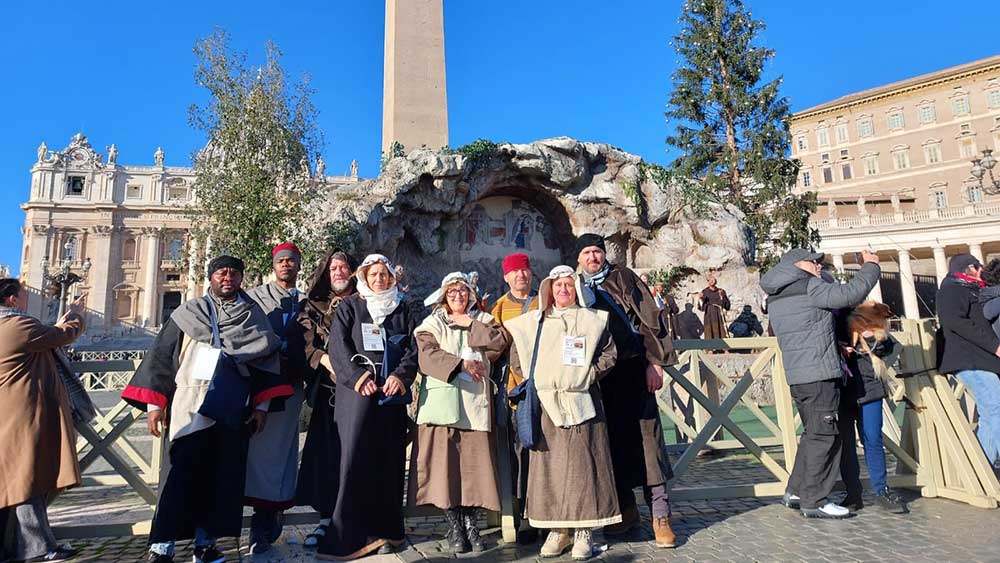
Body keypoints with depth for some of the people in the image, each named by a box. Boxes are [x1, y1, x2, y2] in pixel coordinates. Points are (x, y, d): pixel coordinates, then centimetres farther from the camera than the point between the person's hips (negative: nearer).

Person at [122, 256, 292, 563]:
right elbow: (161, 355, 6)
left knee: (224, 476, 5)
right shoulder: (188, 313, 6)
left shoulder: (254, 316, 10)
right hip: (193, 405, -2)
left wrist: (262, 404, 4)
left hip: (234, 408, 2)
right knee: (185, 474, -6)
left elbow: (267, 359, 10)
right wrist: (154, 403, 0)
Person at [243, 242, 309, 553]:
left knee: (279, 449, 2)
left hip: (290, 385, 1)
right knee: (259, 446, -4)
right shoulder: (256, 296, 9)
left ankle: (264, 524, 11)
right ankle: (266, 521, 5)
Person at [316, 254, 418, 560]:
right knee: (354, 457, -6)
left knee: (388, 458, 5)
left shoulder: (402, 311, 15)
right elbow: (338, 345, -2)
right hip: (358, 392, -2)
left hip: (392, 393, 3)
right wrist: (358, 377, -15)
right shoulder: (349, 306, 8)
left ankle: (384, 529, 14)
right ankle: (348, 534, 2)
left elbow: (413, 349, 7)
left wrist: (400, 376, -10)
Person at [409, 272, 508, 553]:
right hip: (442, 399, -1)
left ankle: (471, 525, 10)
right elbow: (427, 355, -4)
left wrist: (470, 325, -2)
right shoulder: (431, 323, 13)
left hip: (476, 398, 1)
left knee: (475, 460, -3)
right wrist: (461, 364, -14)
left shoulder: (483, 320, 19)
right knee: (445, 460, -4)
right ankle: (454, 527, 9)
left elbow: (500, 342, 0)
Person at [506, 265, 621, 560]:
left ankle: (583, 531, 9)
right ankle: (557, 529, 13)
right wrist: (533, 379, 2)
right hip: (545, 404, 2)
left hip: (581, 401, -1)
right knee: (548, 464, 2)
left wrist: (588, 375, -6)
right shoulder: (532, 322, 11)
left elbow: (609, 354, 3)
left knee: (582, 463, 0)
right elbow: (516, 357, 13)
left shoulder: (591, 320, 7)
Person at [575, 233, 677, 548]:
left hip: (632, 369, -3)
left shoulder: (622, 278, 4)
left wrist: (654, 363, -11)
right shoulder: (576, 288, 14)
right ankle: (626, 509, 20)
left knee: (644, 437, -5)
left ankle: (660, 514, 3)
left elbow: (648, 320, -2)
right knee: (611, 440, 7)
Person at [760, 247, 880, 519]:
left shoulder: (776, 298, 17)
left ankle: (796, 491, 23)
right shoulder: (809, 287, -9)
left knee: (814, 434, 18)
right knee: (824, 436, -2)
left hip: (797, 375, 9)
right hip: (819, 374, -9)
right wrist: (871, 266, 2)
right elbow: (850, 294, -14)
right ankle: (814, 501, 3)